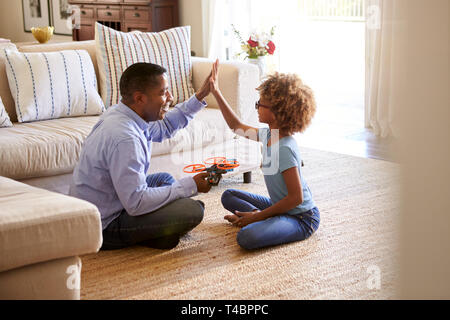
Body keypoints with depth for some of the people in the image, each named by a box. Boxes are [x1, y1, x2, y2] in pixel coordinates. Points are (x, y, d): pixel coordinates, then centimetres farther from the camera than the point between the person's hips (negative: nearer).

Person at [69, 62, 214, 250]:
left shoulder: (119, 113, 1)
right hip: (104, 228, -10)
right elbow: (137, 203, -31)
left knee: (164, 179, 28)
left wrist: (199, 97, 18)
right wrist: (190, 186, -22)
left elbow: (164, 127, 23)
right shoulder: (124, 138, -30)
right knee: (193, 210, -20)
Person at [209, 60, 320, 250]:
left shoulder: (285, 149, -26)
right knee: (229, 196, 18)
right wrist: (216, 93, 15)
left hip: (301, 218, -9)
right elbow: (236, 126, 18)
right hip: (281, 206, 9)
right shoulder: (268, 135, 2)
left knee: (246, 238, -32)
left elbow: (296, 197, -26)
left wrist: (257, 216, -20)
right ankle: (258, 217, 0)